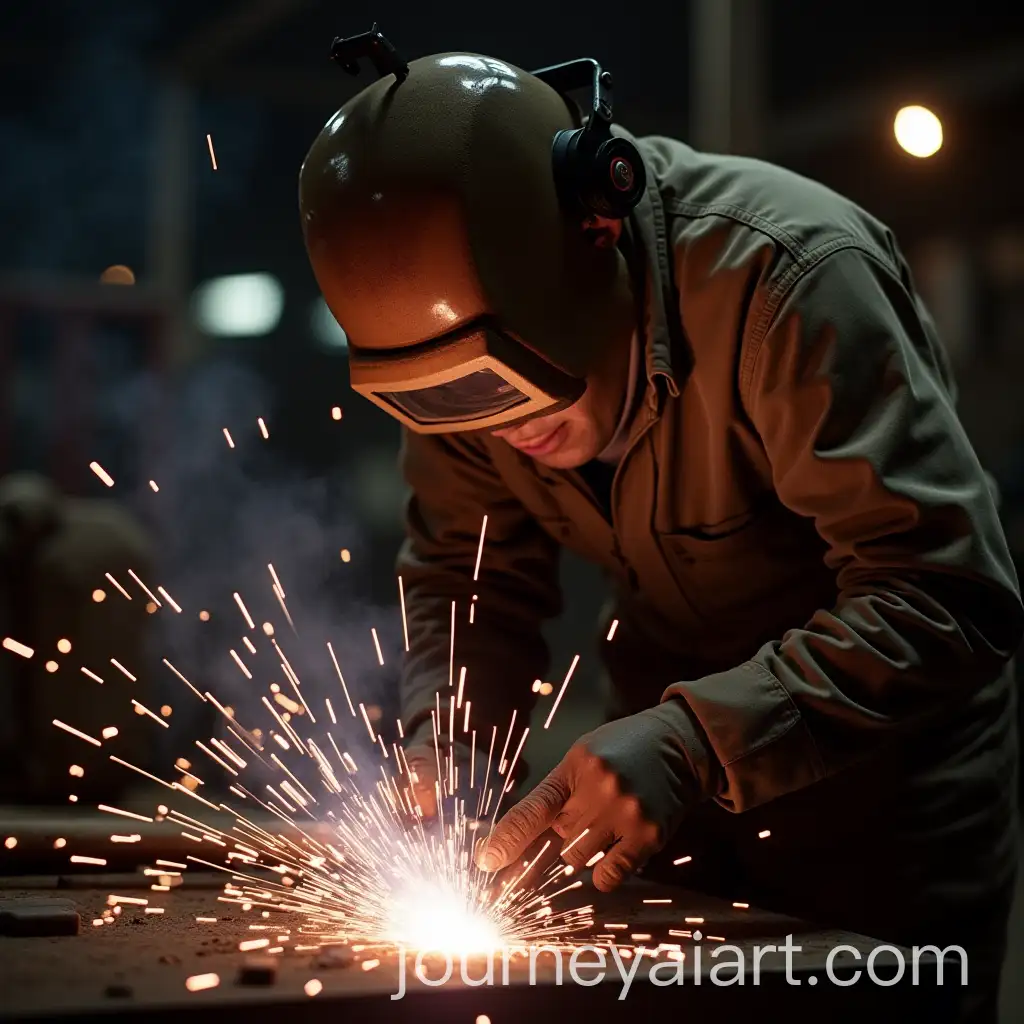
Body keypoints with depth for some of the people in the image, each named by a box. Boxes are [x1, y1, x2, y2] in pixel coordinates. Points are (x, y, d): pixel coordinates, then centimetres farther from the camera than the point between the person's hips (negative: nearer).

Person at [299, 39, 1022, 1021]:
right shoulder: (460, 343, -13)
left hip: (881, 754, -5)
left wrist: (696, 745, -44)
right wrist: (443, 731, -20)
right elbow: (464, 571, 0)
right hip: (676, 755, 5)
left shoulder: (784, 275, -32)